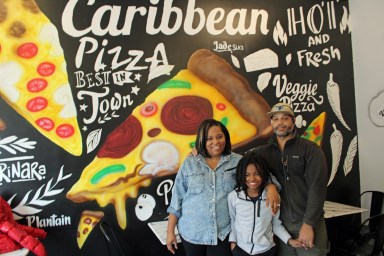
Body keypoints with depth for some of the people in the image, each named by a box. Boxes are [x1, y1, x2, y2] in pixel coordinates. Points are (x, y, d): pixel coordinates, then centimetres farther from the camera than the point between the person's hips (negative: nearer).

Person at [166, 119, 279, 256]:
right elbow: (177, 199, 2)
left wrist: (271, 187, -22)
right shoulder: (189, 163, 0)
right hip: (192, 233, 1)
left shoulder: (238, 161, 0)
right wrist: (170, 231, 3)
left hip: (223, 233, 0)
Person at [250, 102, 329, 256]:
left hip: (309, 222, -3)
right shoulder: (264, 151, 6)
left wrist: (308, 224, -14)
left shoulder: (310, 149, -4)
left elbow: (317, 188, -10)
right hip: (280, 223, 3)